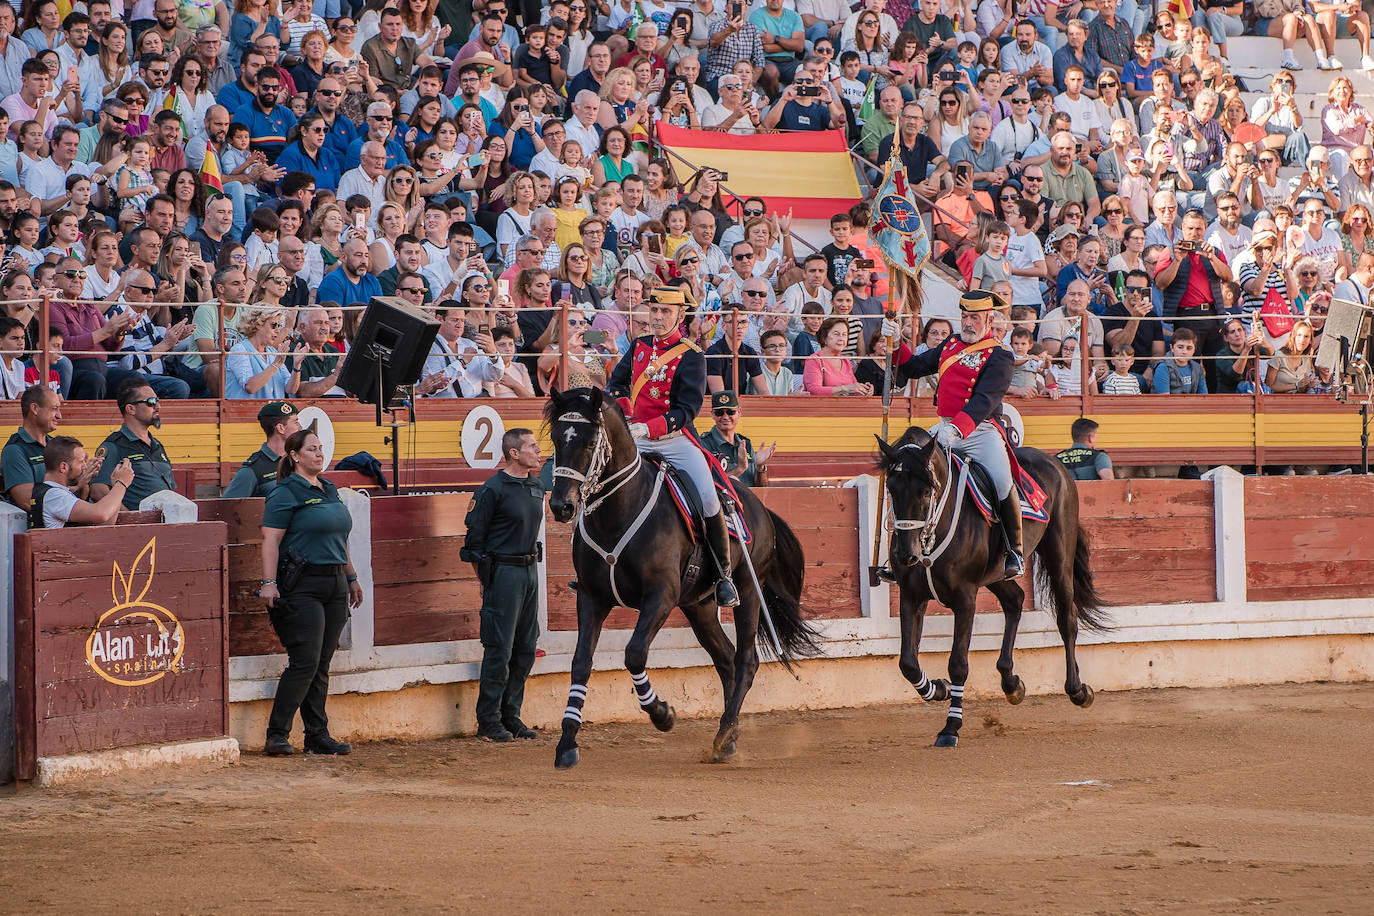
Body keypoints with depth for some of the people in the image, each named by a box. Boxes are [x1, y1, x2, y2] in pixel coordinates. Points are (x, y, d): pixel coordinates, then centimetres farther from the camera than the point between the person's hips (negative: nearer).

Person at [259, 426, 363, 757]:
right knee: (305, 662, -13)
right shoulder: (286, 493, -6)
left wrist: (351, 577, 26)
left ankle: (318, 736, 11)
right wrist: (269, 583, -21)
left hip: (334, 585, 8)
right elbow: (270, 540, -13)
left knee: (322, 666, 8)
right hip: (302, 586, -8)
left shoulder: (329, 490, 18)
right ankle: (277, 735, -9)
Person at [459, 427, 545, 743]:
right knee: (500, 649, -6)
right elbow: (474, 536, -8)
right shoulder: (493, 489, -12)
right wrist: (486, 578, -6)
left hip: (530, 571, 8)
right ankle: (489, 720, 1)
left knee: (525, 649, 9)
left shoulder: (536, 486, 11)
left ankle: (511, 715, 18)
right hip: (503, 572, -8)